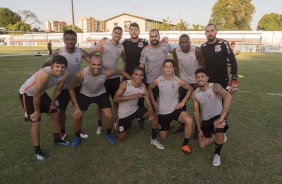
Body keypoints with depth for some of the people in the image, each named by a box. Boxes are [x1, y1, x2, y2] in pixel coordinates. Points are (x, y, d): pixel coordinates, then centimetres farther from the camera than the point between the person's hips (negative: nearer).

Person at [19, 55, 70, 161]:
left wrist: (52, 103, 7)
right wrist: (37, 111, -17)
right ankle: (37, 151, 9)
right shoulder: (45, 74, -41)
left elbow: (58, 89, -2)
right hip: (27, 94, -7)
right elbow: (36, 95, -30)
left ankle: (57, 139, 33)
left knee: (54, 114, 13)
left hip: (41, 93, 7)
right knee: (36, 122, -9)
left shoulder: (64, 75, -21)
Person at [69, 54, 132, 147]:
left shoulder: (106, 73, -33)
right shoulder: (81, 74, -35)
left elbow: (120, 71, -12)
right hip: (84, 95, 0)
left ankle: (108, 134, 26)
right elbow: (71, 88, -18)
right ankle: (77, 137, 23)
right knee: (76, 117, -7)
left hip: (101, 94, 1)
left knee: (109, 116, -7)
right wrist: (76, 107, -19)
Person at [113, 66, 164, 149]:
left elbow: (149, 105, -14)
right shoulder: (125, 84, -23)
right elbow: (115, 99, -26)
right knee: (122, 138, 5)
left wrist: (151, 114, -36)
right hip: (124, 113, -2)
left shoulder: (144, 88, -14)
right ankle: (119, 123, 38)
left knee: (155, 116, -17)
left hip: (135, 109, 3)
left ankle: (154, 140, 2)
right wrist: (132, 97, -36)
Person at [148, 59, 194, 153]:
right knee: (163, 137, 13)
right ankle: (168, 125, 48)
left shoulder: (178, 81, -13)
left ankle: (185, 144, -11)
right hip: (162, 111, 1)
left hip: (175, 109, -1)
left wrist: (183, 102, -6)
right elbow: (149, 89, 8)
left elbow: (190, 88, 2)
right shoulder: (158, 80, -11)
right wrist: (154, 102, 3)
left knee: (189, 120, -32)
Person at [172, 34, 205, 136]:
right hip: (184, 81, 4)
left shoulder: (197, 50, -23)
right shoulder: (175, 51, -14)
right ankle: (182, 125, 26)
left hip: (196, 81, -3)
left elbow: (203, 66, -13)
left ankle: (197, 128, 14)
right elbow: (176, 66, 0)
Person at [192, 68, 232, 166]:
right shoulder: (195, 94, -7)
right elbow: (196, 112, 2)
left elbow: (228, 97, -40)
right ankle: (219, 135, 33)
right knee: (202, 145, 3)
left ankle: (217, 154, -16)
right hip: (206, 120, 5)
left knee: (218, 125, -40)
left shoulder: (215, 87, -21)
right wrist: (199, 130, 1)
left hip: (218, 116, -5)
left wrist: (222, 117, -45)